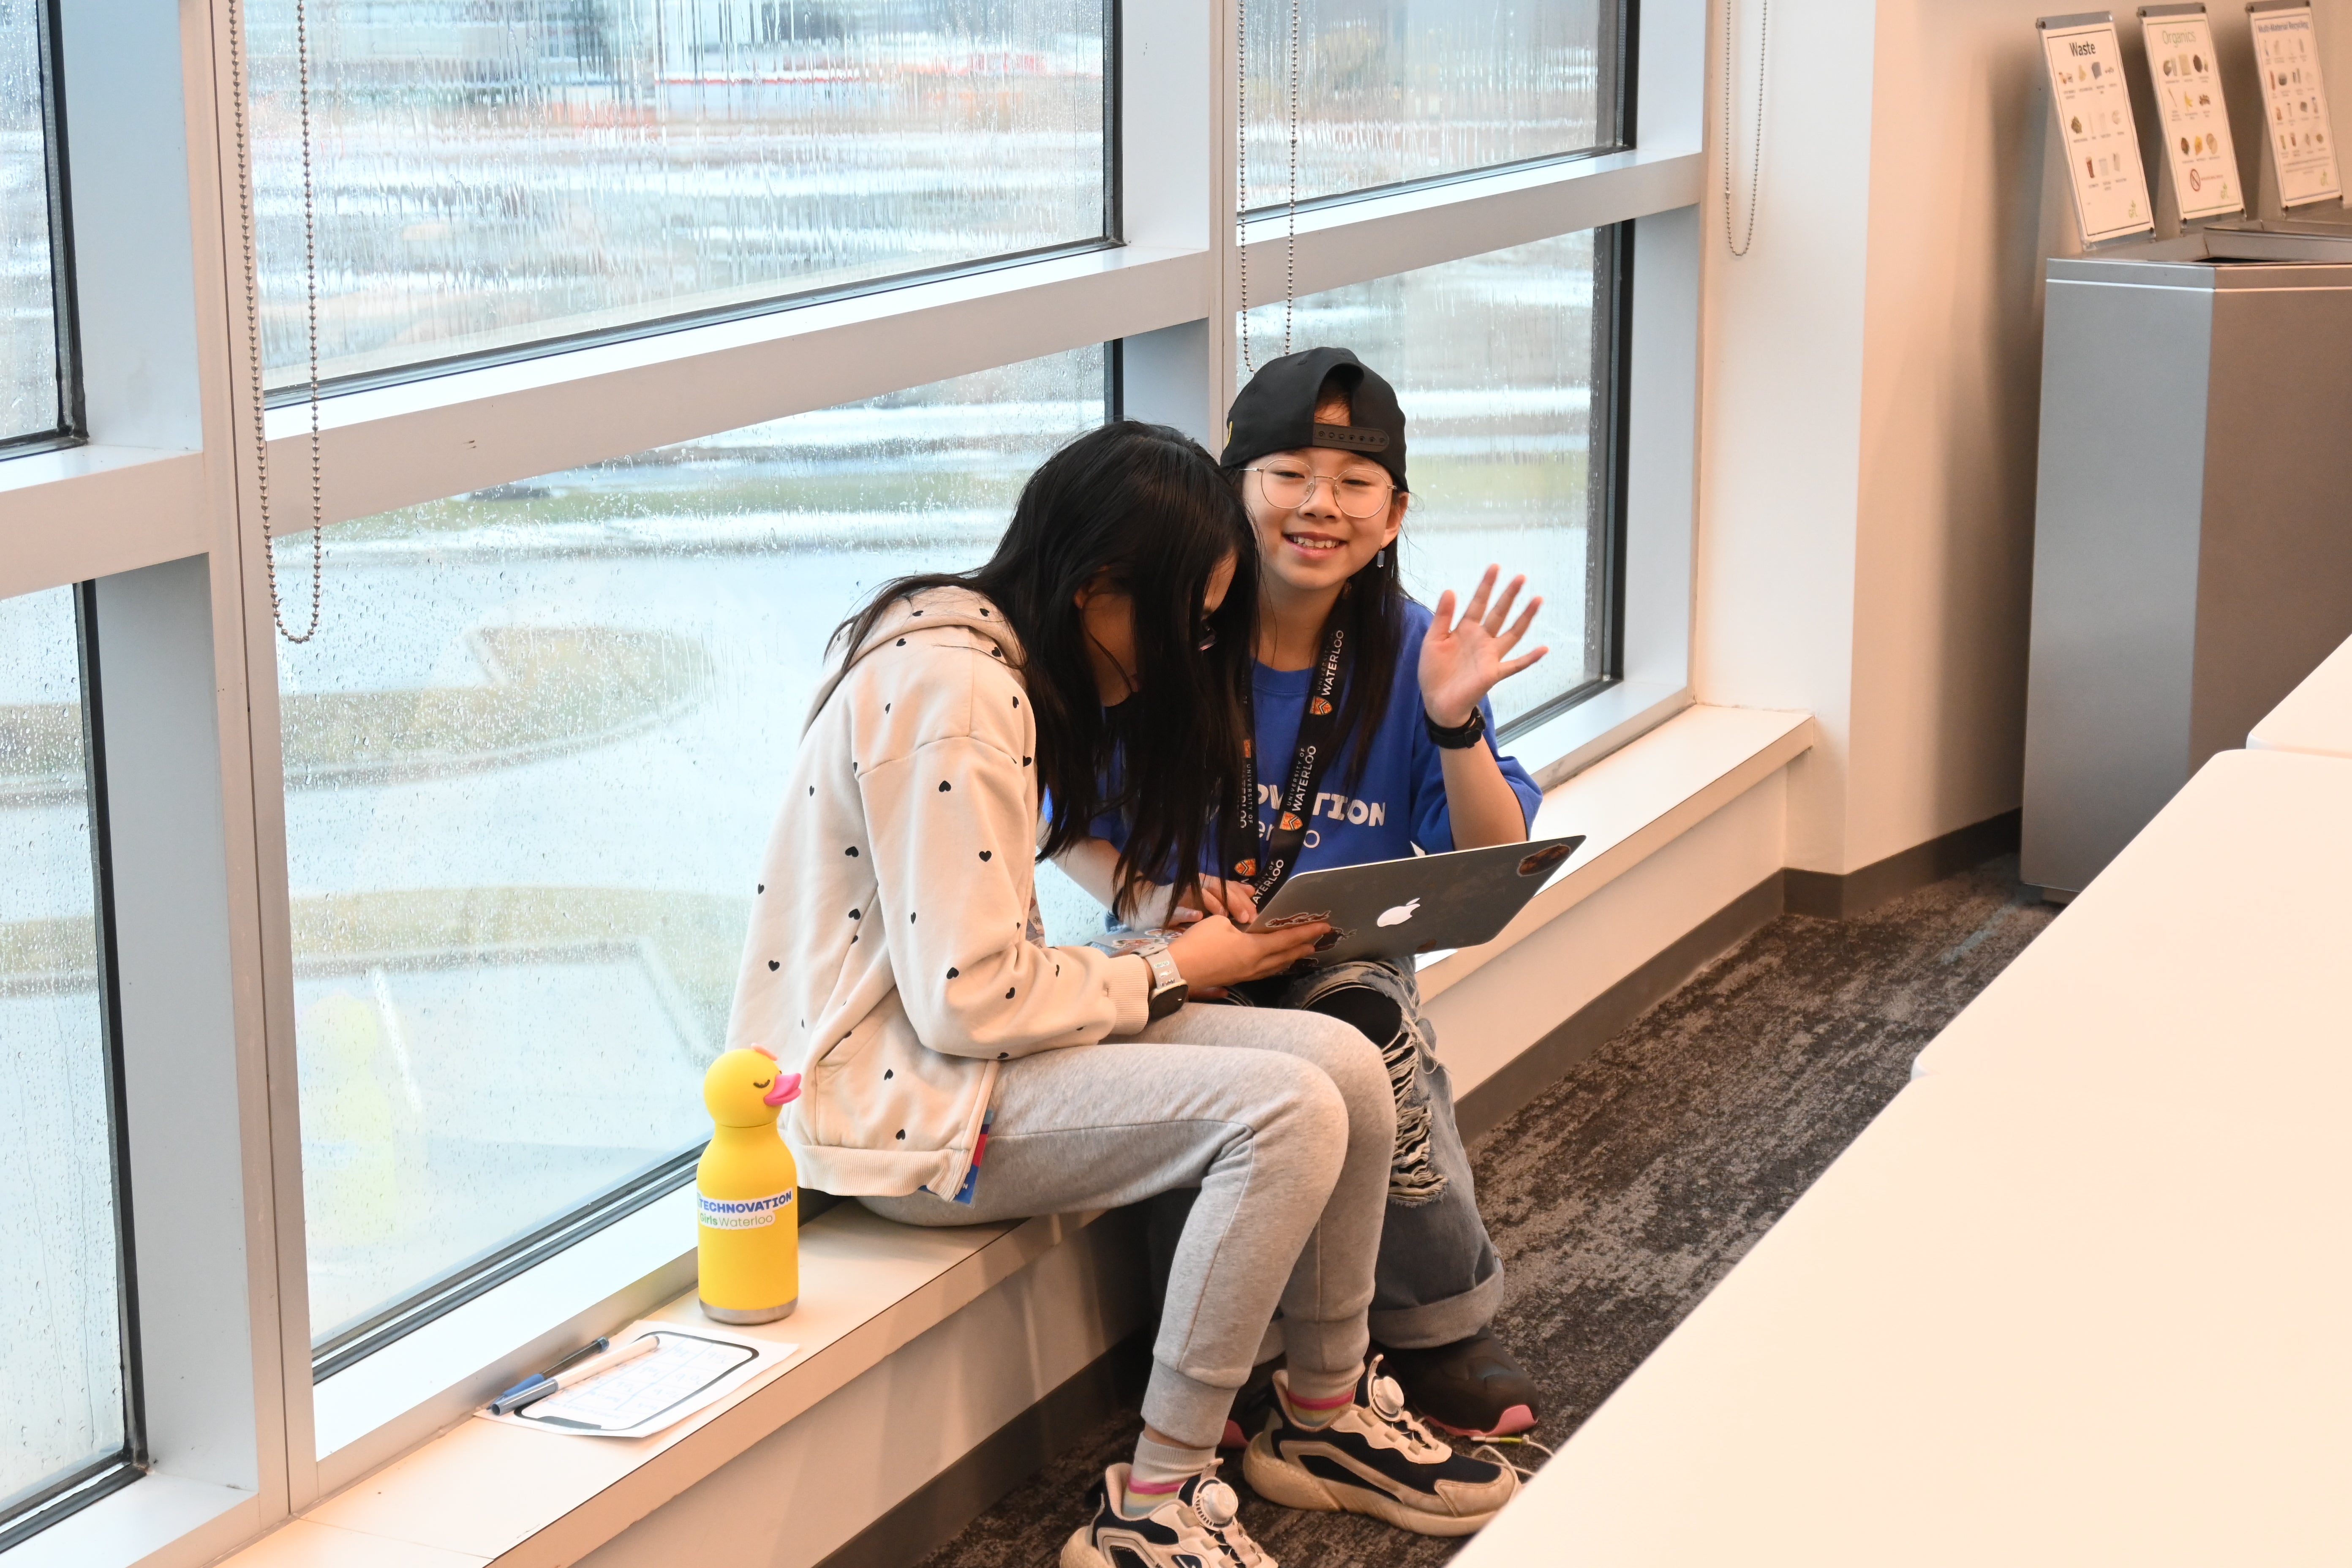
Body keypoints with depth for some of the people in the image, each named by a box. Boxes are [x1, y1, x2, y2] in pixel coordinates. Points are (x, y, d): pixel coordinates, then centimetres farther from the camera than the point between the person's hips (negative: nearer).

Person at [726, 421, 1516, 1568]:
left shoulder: (999, 658, 10)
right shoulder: (953, 694, -23)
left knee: (1344, 1066, -4)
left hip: (960, 1032, 10)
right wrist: (1174, 973, -10)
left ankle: (1329, 1418, 15)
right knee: (1285, 1111, -23)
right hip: (888, 1094, -10)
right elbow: (969, 1001, -24)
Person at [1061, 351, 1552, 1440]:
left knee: (1363, 1024, -31)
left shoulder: (1407, 652, -2)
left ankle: (1439, 1333, -9)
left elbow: (1494, 872, -3)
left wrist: (1455, 724, -19)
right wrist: (1150, 893, -22)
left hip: (1350, 974, 2)